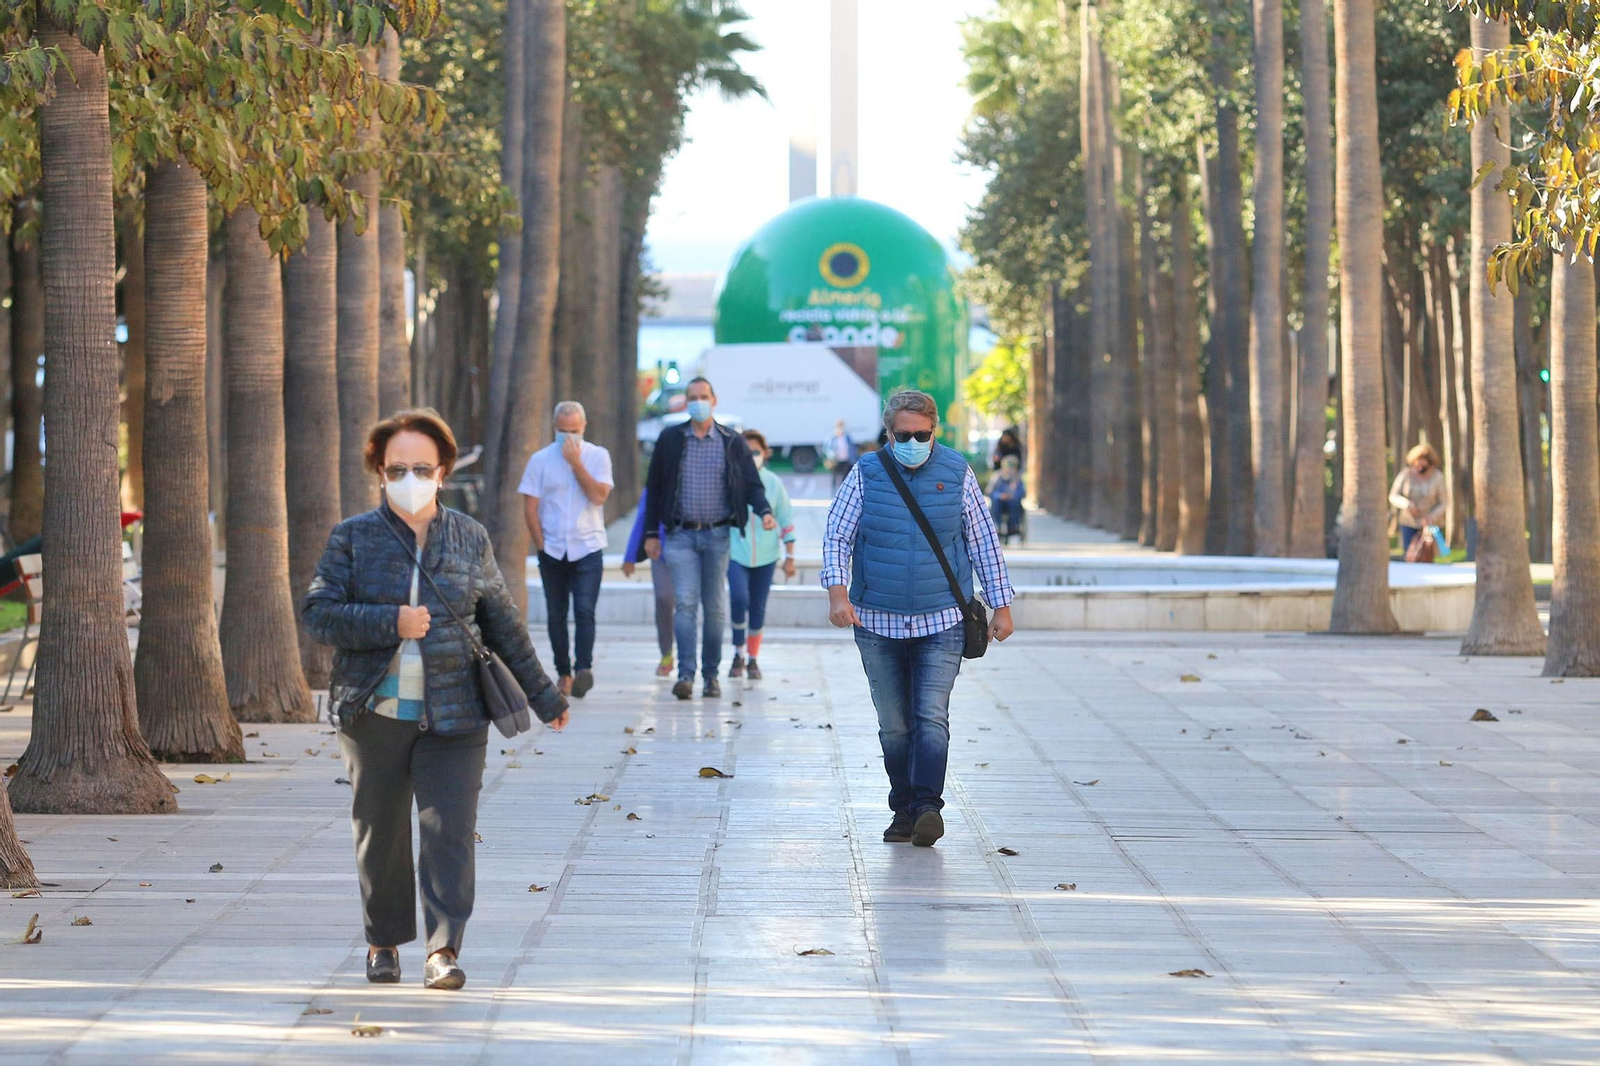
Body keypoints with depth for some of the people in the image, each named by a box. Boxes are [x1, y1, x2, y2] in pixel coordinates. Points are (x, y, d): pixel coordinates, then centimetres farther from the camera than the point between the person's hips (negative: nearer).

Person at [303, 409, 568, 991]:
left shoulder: (470, 539, 8)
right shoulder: (353, 538, 3)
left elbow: (503, 624, 15)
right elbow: (317, 612, -6)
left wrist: (543, 695, 19)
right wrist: (391, 622, -18)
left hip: (453, 715, 0)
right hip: (373, 716, 0)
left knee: (449, 830, -10)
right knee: (380, 834, 8)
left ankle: (443, 950, -11)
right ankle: (384, 942, 24)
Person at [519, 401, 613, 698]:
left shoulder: (598, 456, 4)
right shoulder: (540, 460, 4)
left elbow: (599, 496, -10)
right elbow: (530, 507, 3)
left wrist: (576, 462, -12)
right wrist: (540, 545, -3)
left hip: (588, 548, -2)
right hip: (552, 550, 2)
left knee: (584, 610, -15)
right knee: (556, 615, 4)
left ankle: (584, 669, -23)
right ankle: (563, 672, 13)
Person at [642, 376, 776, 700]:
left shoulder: (732, 442, 5)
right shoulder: (670, 439, 4)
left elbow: (752, 484, 5)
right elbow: (654, 488, 8)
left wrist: (764, 511, -15)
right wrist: (651, 533, 4)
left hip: (717, 535, 1)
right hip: (681, 535, -1)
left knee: (715, 607, 5)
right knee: (685, 604, -11)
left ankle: (711, 675, 12)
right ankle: (685, 674, -16)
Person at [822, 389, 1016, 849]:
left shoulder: (956, 473, 2)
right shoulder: (866, 473, 1)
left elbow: (984, 541, 8)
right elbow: (836, 535, 1)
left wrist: (1001, 605, 8)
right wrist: (838, 592, -15)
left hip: (942, 622, -1)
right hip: (878, 622, 1)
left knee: (931, 718, -14)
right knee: (894, 725, 5)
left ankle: (927, 806, -22)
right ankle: (904, 811, 15)